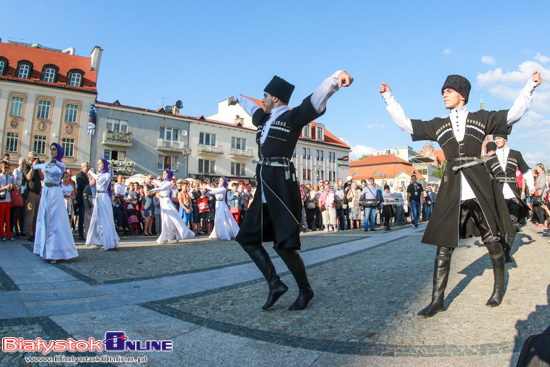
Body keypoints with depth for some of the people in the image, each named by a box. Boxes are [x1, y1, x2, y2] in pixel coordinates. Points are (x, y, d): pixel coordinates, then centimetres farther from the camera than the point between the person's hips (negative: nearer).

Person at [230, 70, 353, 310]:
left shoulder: (292, 116, -3)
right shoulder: (264, 118, 19)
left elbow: (317, 99, -19)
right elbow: (253, 108, 40)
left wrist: (336, 78, -37)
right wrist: (238, 99, 60)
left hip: (283, 185, -9)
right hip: (265, 187, 9)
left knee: (284, 245, -4)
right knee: (247, 237, 9)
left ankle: (305, 291, 20)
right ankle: (275, 284, 15)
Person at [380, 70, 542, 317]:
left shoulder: (481, 118, 11)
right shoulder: (437, 126, 14)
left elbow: (515, 112, 9)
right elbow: (405, 123, 12)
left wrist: (530, 85, 1)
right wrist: (388, 96, 13)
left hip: (479, 188, 0)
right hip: (452, 192, 1)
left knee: (492, 241, 10)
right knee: (443, 246, -3)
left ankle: (499, 287, 34)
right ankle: (437, 300, 3)